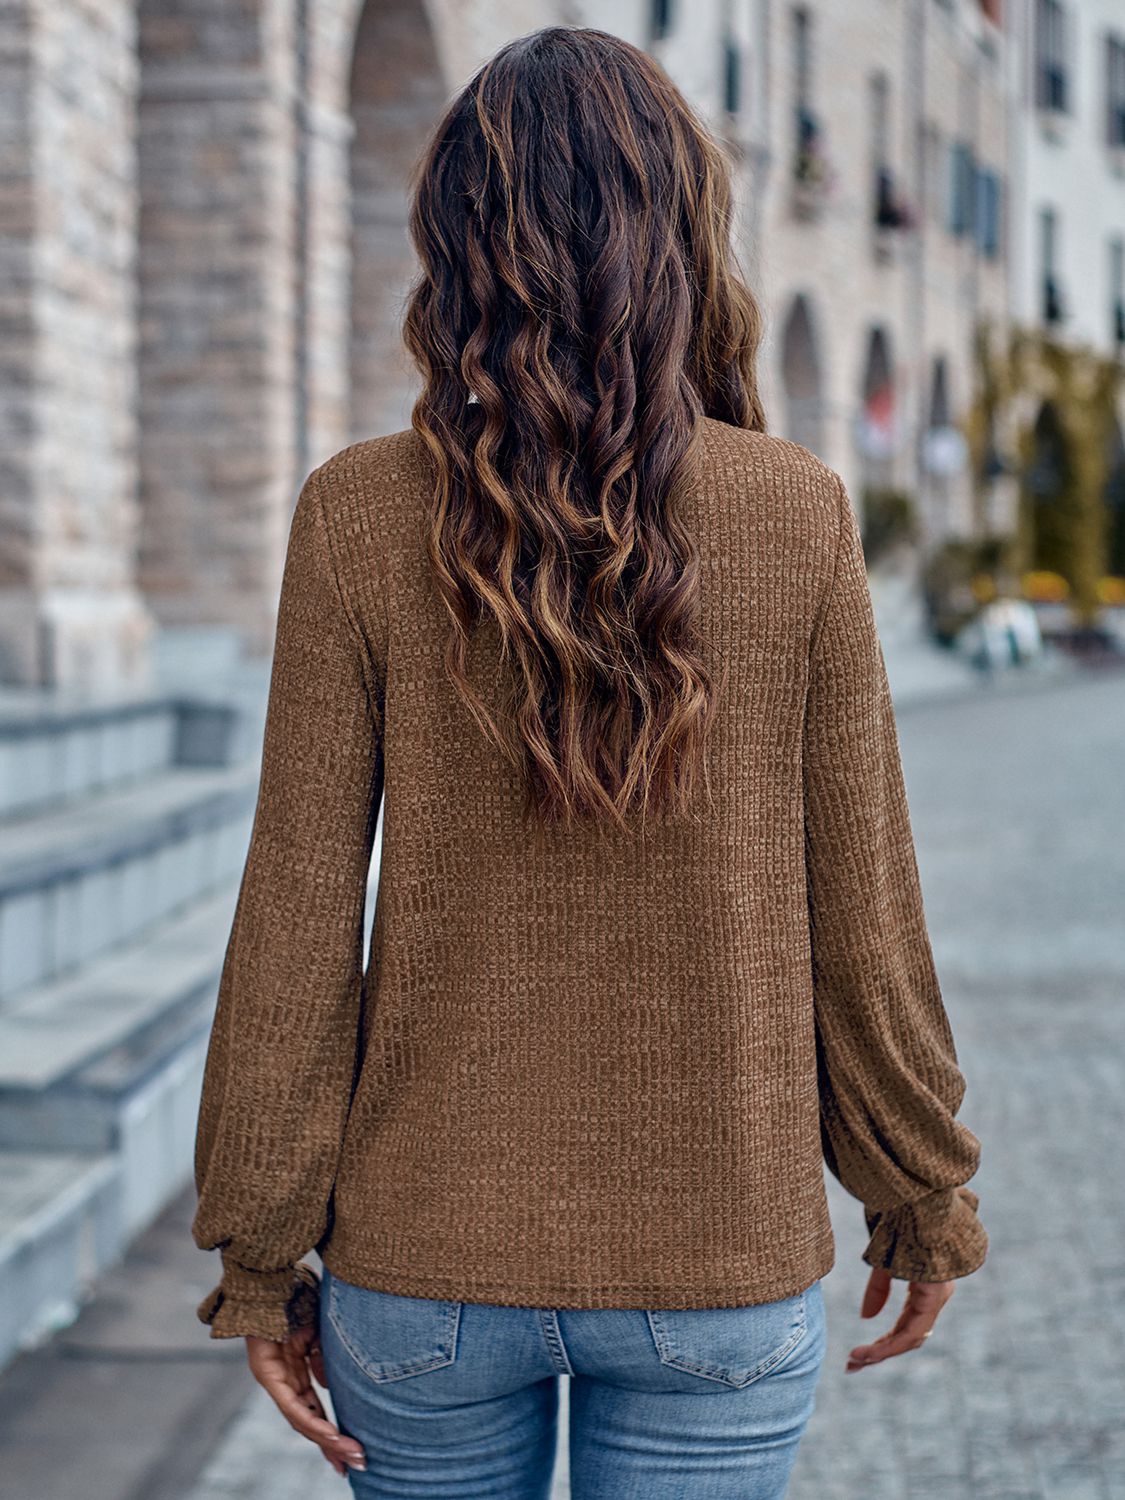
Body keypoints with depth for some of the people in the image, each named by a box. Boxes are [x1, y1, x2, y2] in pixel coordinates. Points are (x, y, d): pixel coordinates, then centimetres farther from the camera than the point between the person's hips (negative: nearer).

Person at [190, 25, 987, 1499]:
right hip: (724, 1267, 0)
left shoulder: (360, 516, -8)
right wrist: (924, 1195, 11)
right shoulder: (799, 514, -8)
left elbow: (299, 916, -7)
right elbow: (860, 909, -3)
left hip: (425, 1255, 1)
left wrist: (261, 1258, 2)